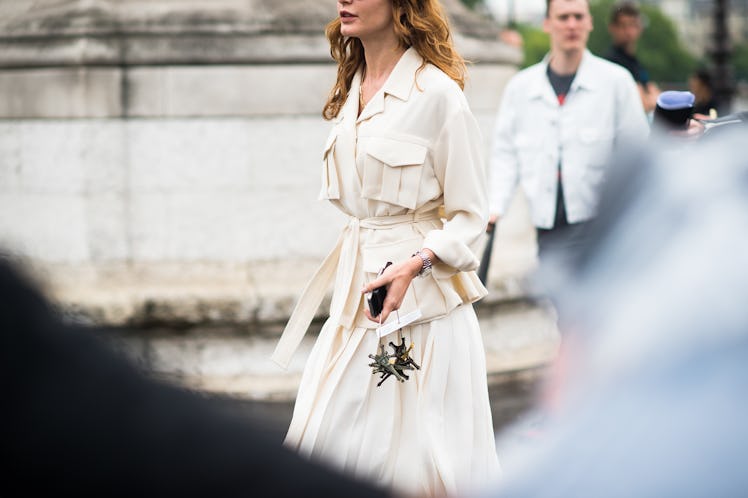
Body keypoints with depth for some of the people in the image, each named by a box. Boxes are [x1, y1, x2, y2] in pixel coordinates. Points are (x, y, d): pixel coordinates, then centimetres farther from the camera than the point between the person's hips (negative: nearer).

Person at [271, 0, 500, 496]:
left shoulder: (437, 92, -11)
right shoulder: (351, 90, 12)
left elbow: (469, 217, -10)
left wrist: (412, 267, -25)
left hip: (422, 293, -7)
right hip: (356, 287, 7)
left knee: (417, 455, -3)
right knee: (328, 440, 6)